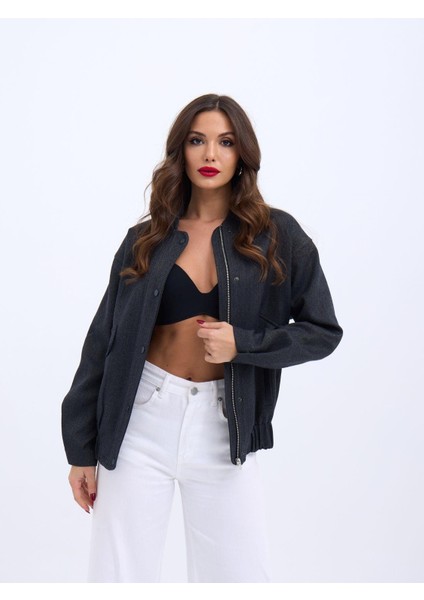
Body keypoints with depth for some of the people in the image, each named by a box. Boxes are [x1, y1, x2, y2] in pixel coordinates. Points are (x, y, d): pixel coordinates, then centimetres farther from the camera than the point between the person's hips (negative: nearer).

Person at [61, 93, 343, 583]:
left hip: (223, 429, 0)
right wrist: (81, 450, 4)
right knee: (119, 576, 6)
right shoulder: (146, 240, 4)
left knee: (241, 576, 4)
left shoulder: (277, 235, 1)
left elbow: (323, 331, 3)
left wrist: (242, 343, -13)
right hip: (142, 420, 1)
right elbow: (104, 342, 5)